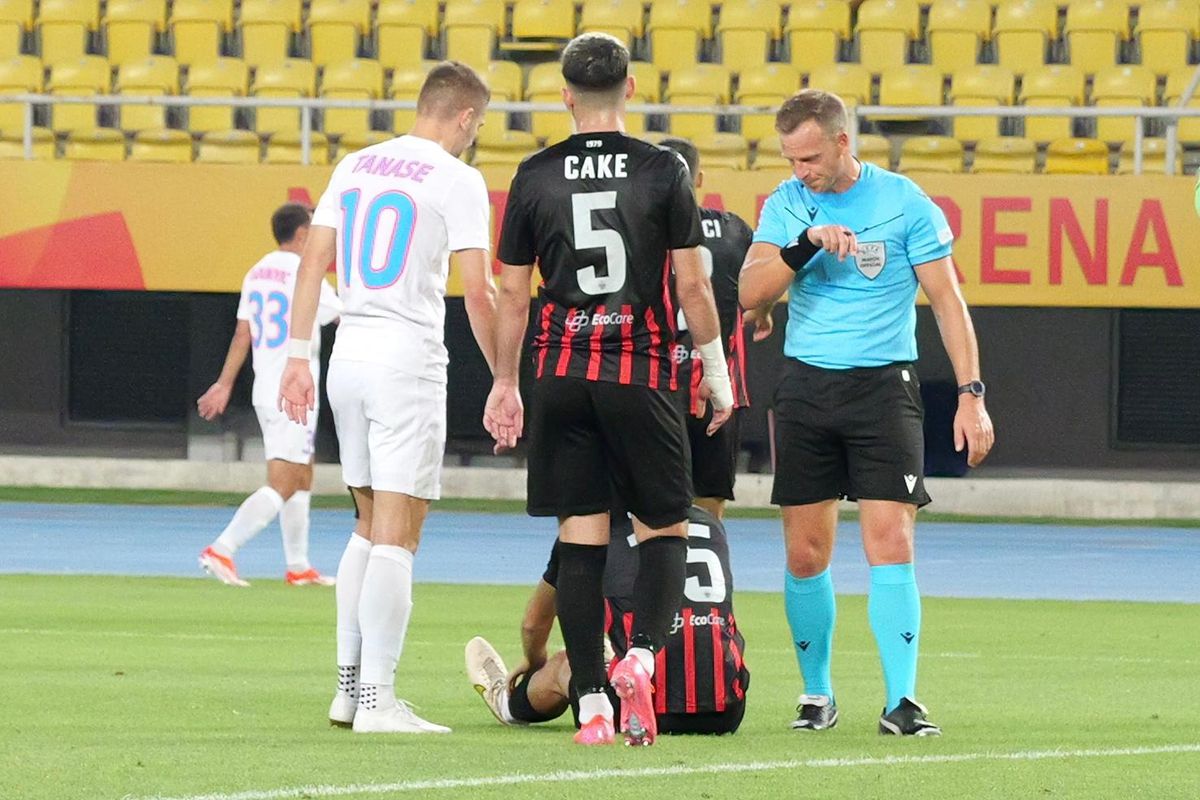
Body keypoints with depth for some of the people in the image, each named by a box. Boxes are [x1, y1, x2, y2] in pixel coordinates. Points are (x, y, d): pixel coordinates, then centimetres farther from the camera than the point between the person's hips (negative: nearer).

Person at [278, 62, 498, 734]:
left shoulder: (356, 166, 12)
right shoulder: (457, 179, -6)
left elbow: (313, 263, 11)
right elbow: (477, 290, -11)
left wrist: (298, 358, 13)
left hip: (349, 356, 7)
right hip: (409, 363, -7)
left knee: (371, 528, 18)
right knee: (396, 538, -6)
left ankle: (349, 686, 18)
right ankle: (377, 699, -9)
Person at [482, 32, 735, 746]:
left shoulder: (536, 176, 4)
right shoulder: (663, 171, -2)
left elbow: (513, 292, 7)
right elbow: (693, 286, -2)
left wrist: (506, 384, 16)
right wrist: (719, 375, 9)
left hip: (561, 377, 2)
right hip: (640, 373, -2)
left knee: (580, 535, 3)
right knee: (664, 527, 9)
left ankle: (592, 705, -1)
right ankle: (643, 655, -15)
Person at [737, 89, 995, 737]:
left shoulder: (904, 203, -4)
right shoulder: (786, 204, 4)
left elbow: (946, 300, -1)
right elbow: (750, 294, -5)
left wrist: (971, 394, -7)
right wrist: (807, 243, -20)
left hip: (883, 385, -3)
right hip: (804, 386, 3)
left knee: (890, 544, -12)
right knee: (805, 555, 3)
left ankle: (900, 700, -13)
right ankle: (816, 693, 17)